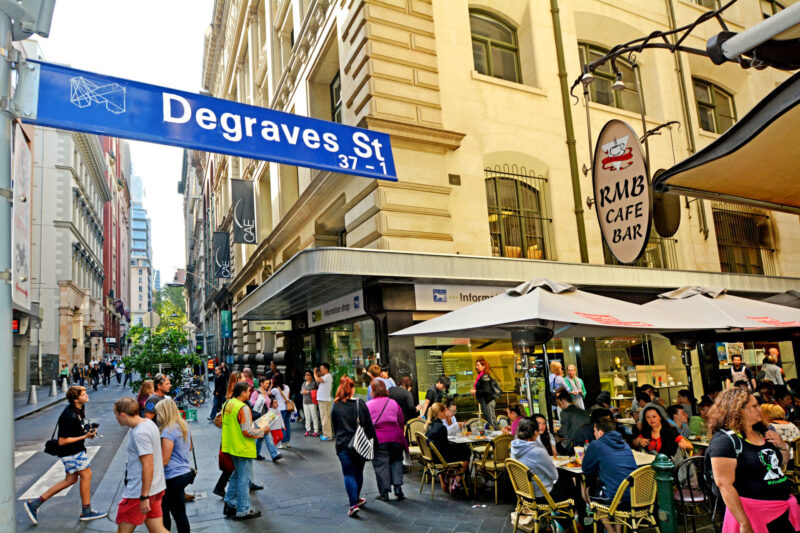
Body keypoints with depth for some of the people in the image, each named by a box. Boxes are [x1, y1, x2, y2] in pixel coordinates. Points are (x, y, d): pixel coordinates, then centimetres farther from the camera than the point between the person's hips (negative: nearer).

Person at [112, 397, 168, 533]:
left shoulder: (139, 434, -22)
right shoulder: (149, 423, 7)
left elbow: (148, 466, -24)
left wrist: (144, 497, -20)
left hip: (139, 492, -9)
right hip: (156, 488, 9)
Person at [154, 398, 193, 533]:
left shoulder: (168, 431, -18)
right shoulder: (184, 426, 8)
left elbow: (164, 460, -16)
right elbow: (189, 448, 22)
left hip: (174, 477, -9)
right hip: (186, 471, 9)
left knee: (179, 514, 1)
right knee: (164, 509, 19)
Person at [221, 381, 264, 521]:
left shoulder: (227, 404, 4)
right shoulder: (243, 408, -23)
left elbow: (224, 423, 15)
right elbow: (247, 431, -24)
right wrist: (262, 431, -10)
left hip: (231, 446, 9)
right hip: (243, 449, -9)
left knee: (237, 475, 23)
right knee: (244, 479, 3)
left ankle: (229, 504, 30)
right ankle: (243, 511, 11)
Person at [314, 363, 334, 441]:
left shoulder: (328, 376, -12)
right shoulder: (325, 377, 19)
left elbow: (318, 380, -22)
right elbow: (318, 382, 19)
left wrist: (315, 373, -7)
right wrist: (317, 374, 13)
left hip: (325, 400, -10)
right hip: (322, 399, 10)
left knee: (325, 417, -9)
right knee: (324, 417, 14)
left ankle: (327, 435, -7)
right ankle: (326, 434, 22)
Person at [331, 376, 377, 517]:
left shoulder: (335, 406, -3)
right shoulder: (360, 404, -8)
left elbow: (334, 427, 5)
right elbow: (368, 425, -5)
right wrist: (372, 440, 6)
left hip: (342, 444, 0)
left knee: (348, 474, 3)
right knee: (358, 472, 17)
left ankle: (354, 503, -7)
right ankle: (356, 498, 31)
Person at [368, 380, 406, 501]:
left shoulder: (368, 405, -2)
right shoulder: (393, 403, 7)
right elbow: (402, 422, 10)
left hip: (378, 440, -2)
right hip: (395, 438, 2)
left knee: (381, 464, 5)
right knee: (396, 461, 14)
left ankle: (384, 492, 7)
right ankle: (398, 487, 6)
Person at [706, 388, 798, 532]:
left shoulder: (761, 432, 8)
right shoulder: (724, 440, -17)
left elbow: (782, 462, 24)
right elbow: (724, 485, -22)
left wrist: (783, 446, 2)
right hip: (753, 512, -7)